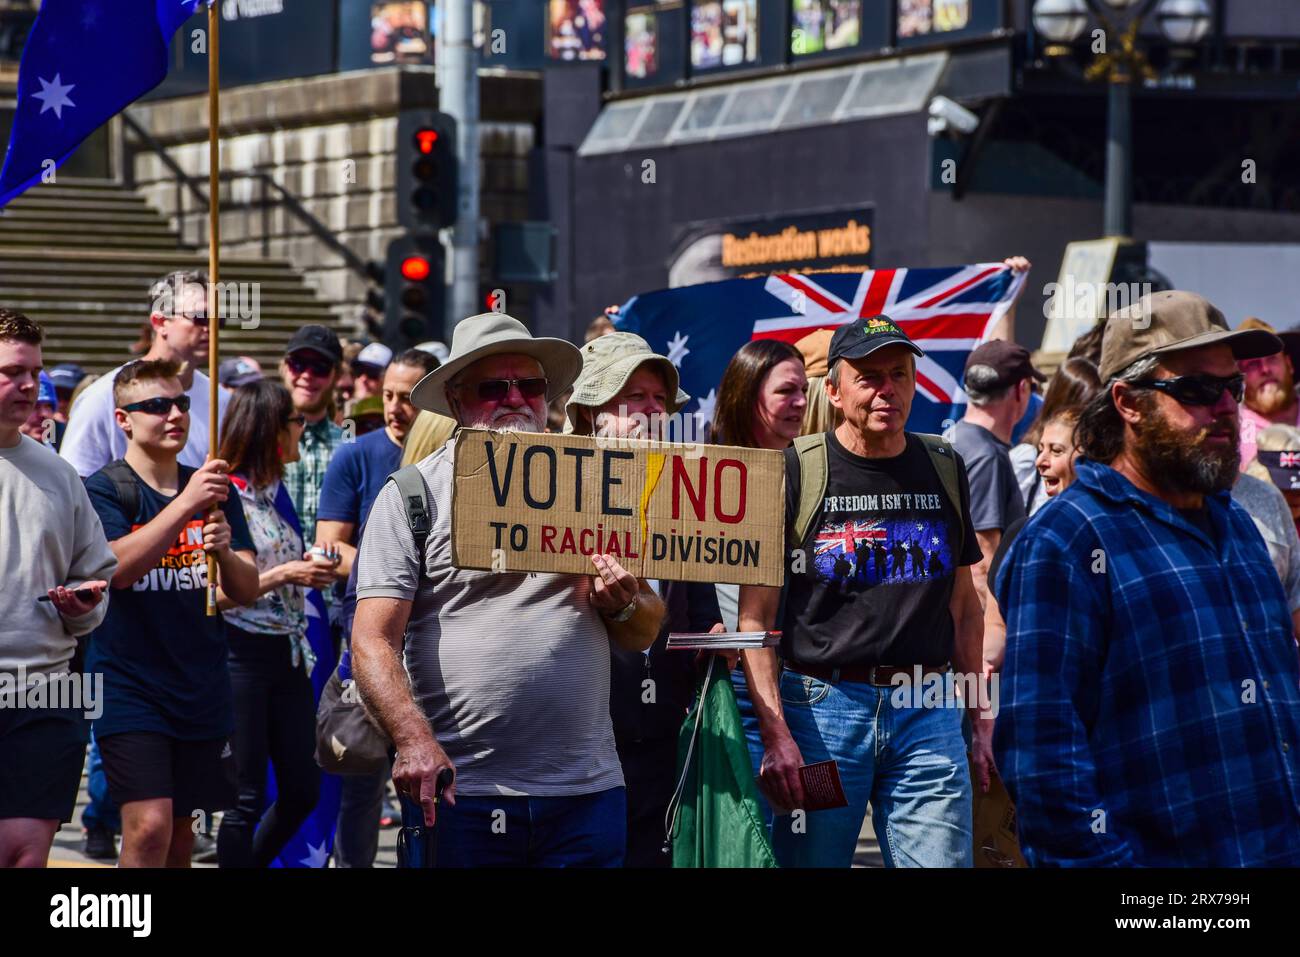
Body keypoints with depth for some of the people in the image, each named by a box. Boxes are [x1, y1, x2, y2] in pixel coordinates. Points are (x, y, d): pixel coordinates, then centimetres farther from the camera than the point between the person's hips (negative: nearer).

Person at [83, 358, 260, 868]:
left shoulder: (214, 491, 10)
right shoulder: (103, 491, -5)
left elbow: (247, 591, 5)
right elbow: (116, 568, -22)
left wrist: (225, 551, -17)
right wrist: (186, 505, -29)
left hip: (203, 692, 5)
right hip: (130, 688, -5)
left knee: (182, 839, 9)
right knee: (150, 826, -18)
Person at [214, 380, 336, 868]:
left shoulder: (276, 492, 11)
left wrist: (311, 567, 2)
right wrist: (284, 575, -20)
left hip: (289, 653, 8)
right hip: (243, 655, -8)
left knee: (303, 790, 11)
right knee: (246, 799, -1)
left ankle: (251, 860, 28)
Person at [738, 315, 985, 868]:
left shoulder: (943, 470, 11)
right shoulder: (794, 473, -1)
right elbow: (755, 618, -4)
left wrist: (980, 720, 13)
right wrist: (775, 734, -14)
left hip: (927, 711, 3)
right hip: (822, 705, -2)